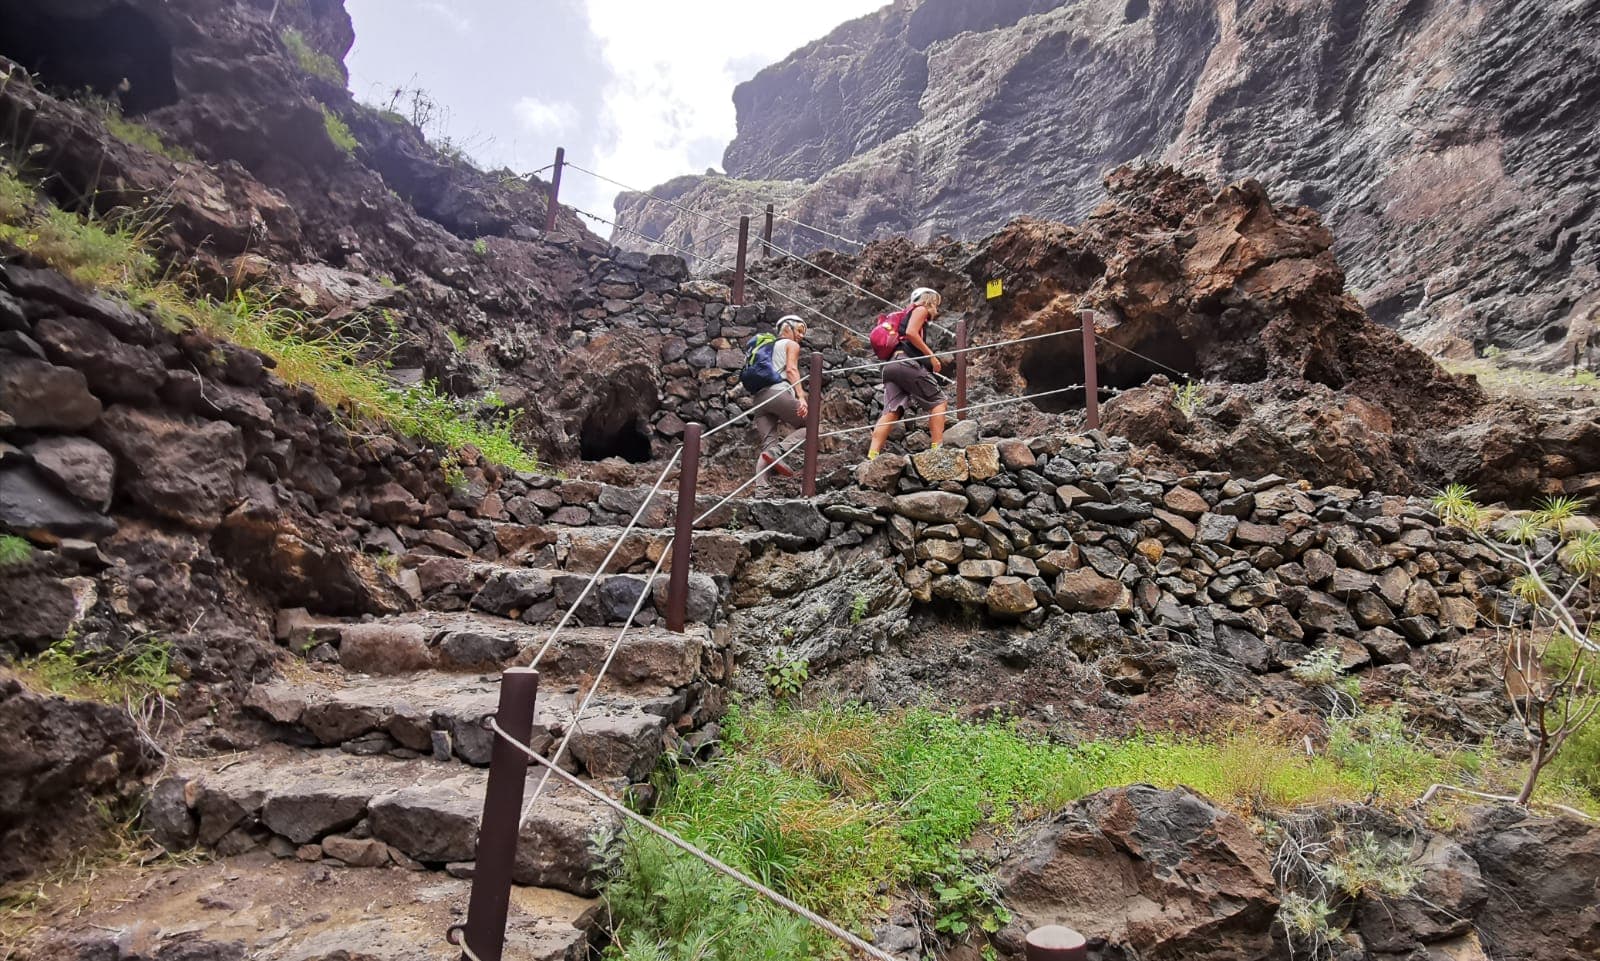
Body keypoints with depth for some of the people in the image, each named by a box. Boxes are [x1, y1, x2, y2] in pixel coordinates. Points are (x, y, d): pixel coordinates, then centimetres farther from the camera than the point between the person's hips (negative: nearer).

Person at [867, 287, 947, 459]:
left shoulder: (907, 314, 36)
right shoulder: (920, 309, 10)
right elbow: (910, 333, -9)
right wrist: (932, 356, -8)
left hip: (891, 366, 8)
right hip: (907, 363, -8)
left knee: (891, 411, -6)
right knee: (938, 401, 0)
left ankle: (872, 456, -21)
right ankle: (938, 448, -12)